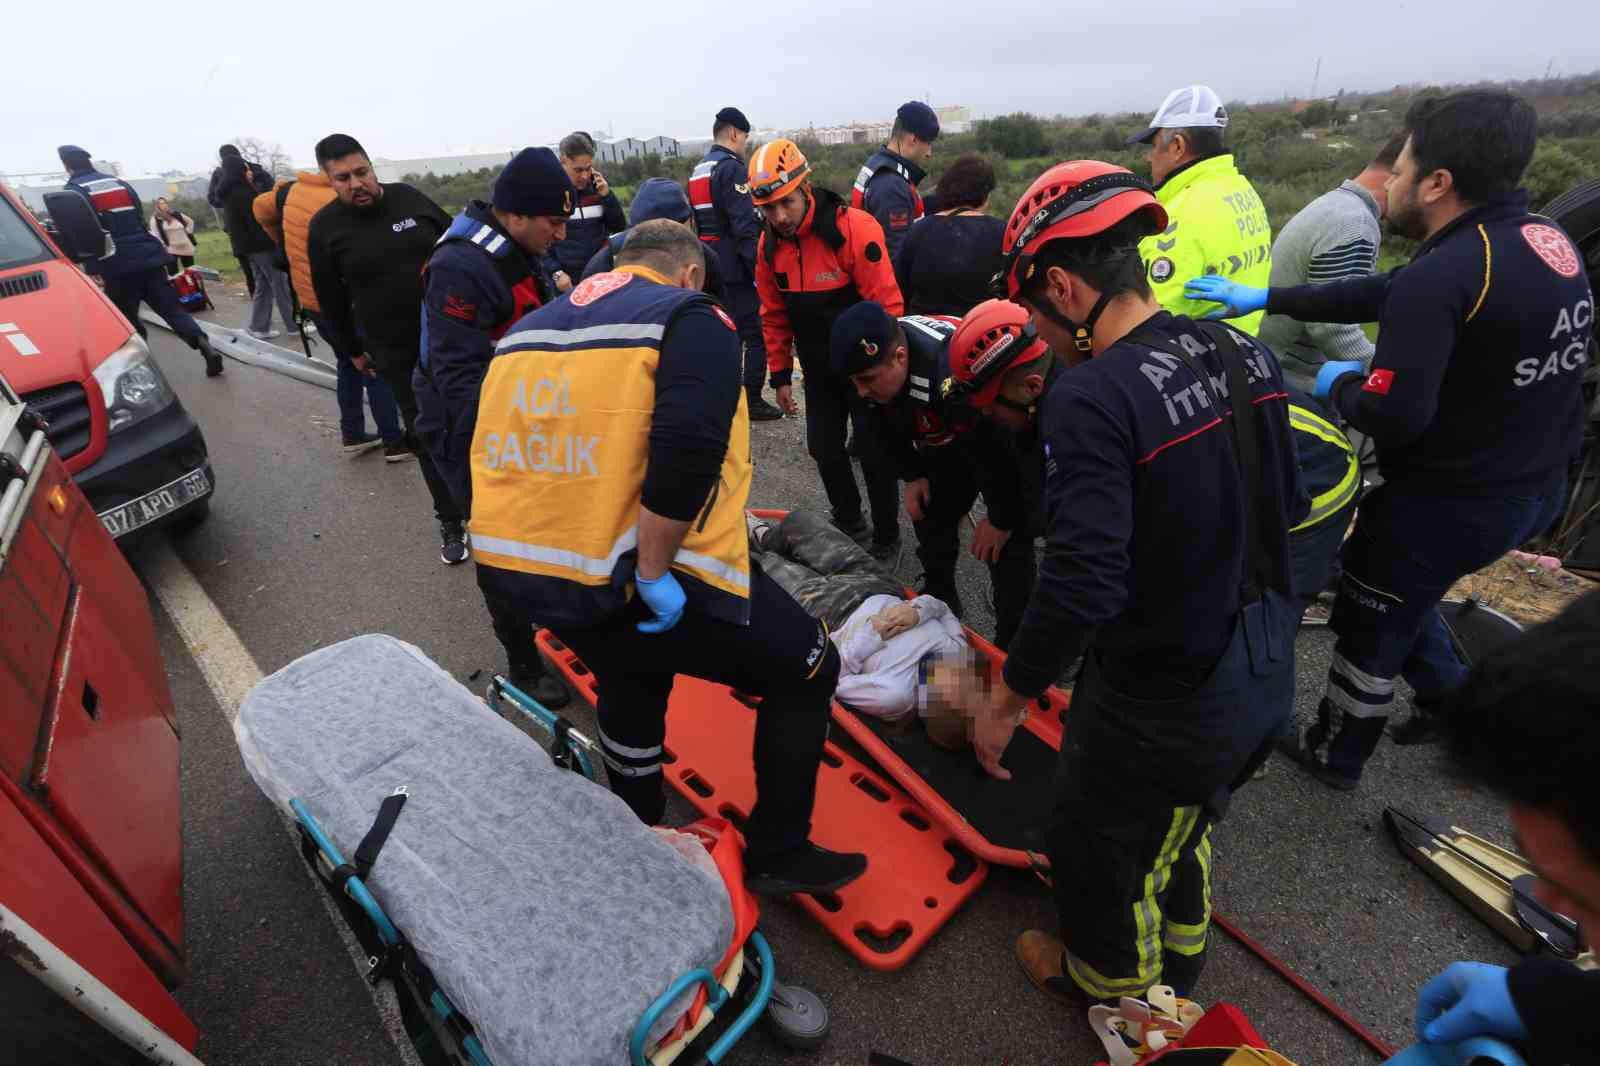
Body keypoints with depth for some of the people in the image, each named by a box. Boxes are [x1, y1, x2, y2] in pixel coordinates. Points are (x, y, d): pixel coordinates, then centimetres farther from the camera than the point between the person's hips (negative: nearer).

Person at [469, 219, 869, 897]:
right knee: (807, 669, 11)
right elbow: (686, 454, -21)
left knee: (631, 671, 36)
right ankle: (776, 855, 24)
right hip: (625, 579, -8)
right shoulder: (690, 320, -4)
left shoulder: (529, 327, 19)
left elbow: (495, 448, 19)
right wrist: (653, 574, -15)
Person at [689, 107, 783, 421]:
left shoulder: (697, 171, 17)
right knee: (756, 333, -1)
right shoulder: (731, 168, -12)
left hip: (712, 265, 9)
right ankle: (752, 400, 2)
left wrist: (707, 256, 21)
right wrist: (759, 268, -18)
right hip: (736, 267, -9)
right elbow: (744, 227, -20)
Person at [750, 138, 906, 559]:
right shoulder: (769, 246, -2)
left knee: (874, 453, 2)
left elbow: (886, 306, -21)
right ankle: (849, 524, 33)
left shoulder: (856, 228, -21)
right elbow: (775, 316, 7)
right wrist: (780, 374, 8)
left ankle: (887, 537, 22)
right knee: (825, 450, 11)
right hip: (818, 369, 5)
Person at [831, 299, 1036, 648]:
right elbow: (885, 428, 0)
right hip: (948, 444, 7)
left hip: (1009, 447, -7)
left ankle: (1011, 644, 4)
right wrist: (912, 475, -2)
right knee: (930, 514, 13)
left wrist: (1002, 520, -22)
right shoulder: (874, 359, -20)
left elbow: (997, 455, -34)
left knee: (1008, 545, -11)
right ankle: (939, 599, 35)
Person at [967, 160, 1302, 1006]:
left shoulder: (1091, 397, -28)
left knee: (1098, 849, 21)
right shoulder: (1244, 353, -4)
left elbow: (1081, 581, -31)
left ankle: (1111, 986, 49)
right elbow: (1288, 507, 6)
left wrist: (1008, 697, -18)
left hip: (1160, 700, -8)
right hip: (1267, 677, 8)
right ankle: (1176, 963, 59)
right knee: (1184, 825, 32)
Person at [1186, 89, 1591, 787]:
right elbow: (1383, 294, 9)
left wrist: (1340, 385, -9)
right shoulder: (1546, 241, 3)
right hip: (1534, 488, 8)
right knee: (1397, 593, 30)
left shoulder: (1441, 277, -27)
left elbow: (1391, 417, -31)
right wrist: (1265, 299, 12)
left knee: (1369, 627, 13)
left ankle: (1333, 756, 32)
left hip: (1450, 505, -8)